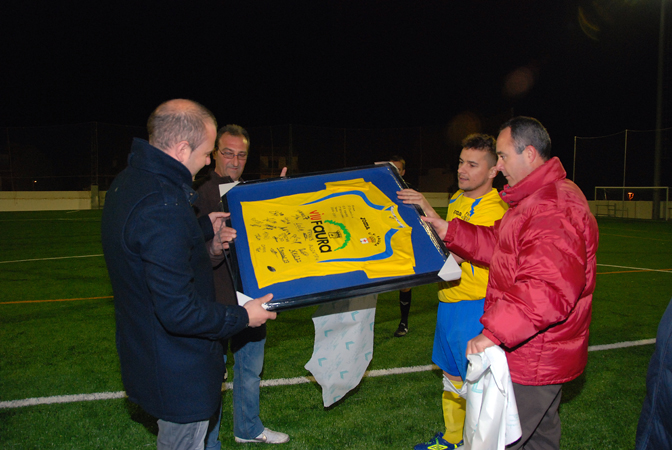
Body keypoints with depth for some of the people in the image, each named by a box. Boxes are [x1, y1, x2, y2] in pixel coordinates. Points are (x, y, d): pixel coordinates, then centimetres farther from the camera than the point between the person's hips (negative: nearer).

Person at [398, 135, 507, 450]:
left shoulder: (493, 210, -19)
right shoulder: (457, 198, 9)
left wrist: (429, 212, -32)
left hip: (474, 307, -9)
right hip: (449, 300, 9)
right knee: (451, 376, 20)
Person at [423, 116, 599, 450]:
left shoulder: (553, 210, -26)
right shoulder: (537, 199, 12)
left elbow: (549, 290, -36)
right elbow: (499, 245, 18)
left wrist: (494, 332, -35)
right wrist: (448, 231, 11)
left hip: (531, 363, -11)